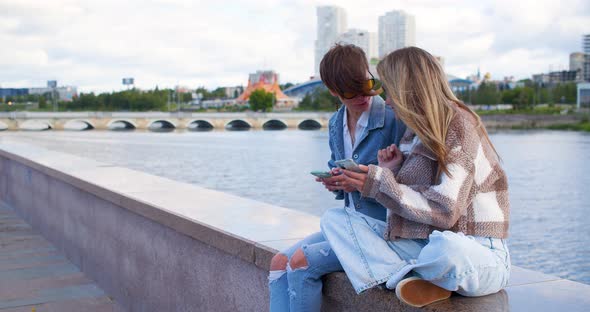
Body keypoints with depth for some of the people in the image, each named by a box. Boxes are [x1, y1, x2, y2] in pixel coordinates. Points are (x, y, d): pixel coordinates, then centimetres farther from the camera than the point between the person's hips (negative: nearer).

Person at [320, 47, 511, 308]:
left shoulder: (459, 126, -12)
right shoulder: (417, 131, 10)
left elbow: (444, 213, -19)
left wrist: (380, 183, -17)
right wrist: (391, 173, -6)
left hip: (479, 254, -8)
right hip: (426, 243, 8)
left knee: (446, 247, -45)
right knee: (334, 219, -5)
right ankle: (427, 282, -19)